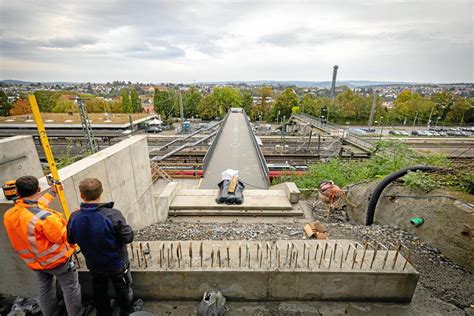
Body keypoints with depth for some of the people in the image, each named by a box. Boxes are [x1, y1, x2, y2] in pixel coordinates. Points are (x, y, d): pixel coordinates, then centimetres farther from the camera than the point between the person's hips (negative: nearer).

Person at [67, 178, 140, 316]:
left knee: (99, 289, 30)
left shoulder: (74, 217, -20)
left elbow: (70, 240, -3)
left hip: (94, 265, 3)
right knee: (123, 289, 24)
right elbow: (128, 237, -25)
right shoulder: (113, 215, -34)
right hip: (117, 264, -3)